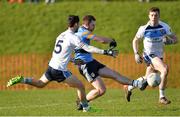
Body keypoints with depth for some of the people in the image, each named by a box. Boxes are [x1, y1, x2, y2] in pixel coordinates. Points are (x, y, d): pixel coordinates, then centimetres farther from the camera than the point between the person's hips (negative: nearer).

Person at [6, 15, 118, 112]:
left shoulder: (62, 35, 10)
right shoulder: (72, 37, -15)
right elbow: (88, 48, -23)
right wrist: (105, 52, -23)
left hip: (51, 66, 8)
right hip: (60, 70, -8)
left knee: (40, 83, 28)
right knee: (80, 86, 2)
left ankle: (21, 80, 11)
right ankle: (86, 107, 11)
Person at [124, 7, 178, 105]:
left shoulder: (164, 27, -5)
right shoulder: (144, 29, -11)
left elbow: (175, 39, 2)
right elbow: (135, 40, 5)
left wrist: (170, 41, -21)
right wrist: (136, 54, -6)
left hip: (159, 56, 5)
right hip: (149, 55, -5)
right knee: (165, 69, -28)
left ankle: (129, 88, 39)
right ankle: (162, 97, -21)